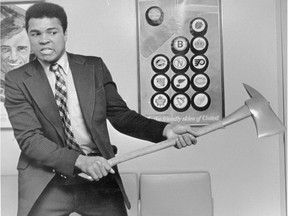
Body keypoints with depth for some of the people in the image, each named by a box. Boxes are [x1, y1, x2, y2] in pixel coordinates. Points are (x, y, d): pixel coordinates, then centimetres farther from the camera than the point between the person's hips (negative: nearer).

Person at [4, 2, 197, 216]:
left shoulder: (95, 67, 4)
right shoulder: (17, 80, -2)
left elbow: (121, 115, 4)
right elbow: (28, 137, -11)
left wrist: (164, 129, -13)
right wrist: (79, 160, -25)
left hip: (100, 175, 2)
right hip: (45, 181, -1)